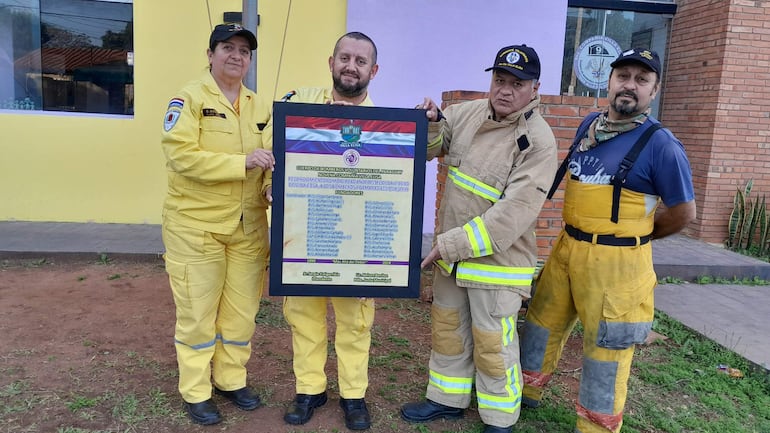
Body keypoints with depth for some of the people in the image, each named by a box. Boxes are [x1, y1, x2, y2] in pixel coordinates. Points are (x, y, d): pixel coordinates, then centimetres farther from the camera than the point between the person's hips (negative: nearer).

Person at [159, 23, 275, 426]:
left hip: (248, 227, 5)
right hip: (196, 226, -5)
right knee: (197, 313, 6)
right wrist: (243, 163, -23)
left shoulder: (260, 106, 11)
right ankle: (195, 392, 23)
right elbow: (180, 155, -18)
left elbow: (270, 156, 15)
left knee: (241, 310, 13)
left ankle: (232, 379, 31)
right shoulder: (189, 99, -6)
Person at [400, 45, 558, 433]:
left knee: (492, 345, 7)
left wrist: (450, 244, -24)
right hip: (452, 253, 6)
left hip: (496, 260, -6)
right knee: (447, 328, 20)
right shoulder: (468, 113, -1)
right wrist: (430, 123, -12)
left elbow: (512, 215, -25)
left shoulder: (538, 141, -20)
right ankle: (447, 399, 43)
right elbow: (429, 149, 11)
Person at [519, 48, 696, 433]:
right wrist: (579, 235, 14)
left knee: (605, 348, 7)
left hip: (616, 262, -6)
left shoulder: (661, 145, -14)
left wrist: (628, 238, 5)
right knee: (542, 321, 19)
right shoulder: (589, 126, 5)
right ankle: (526, 391, 41)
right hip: (567, 248, 7)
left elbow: (683, 213, -6)